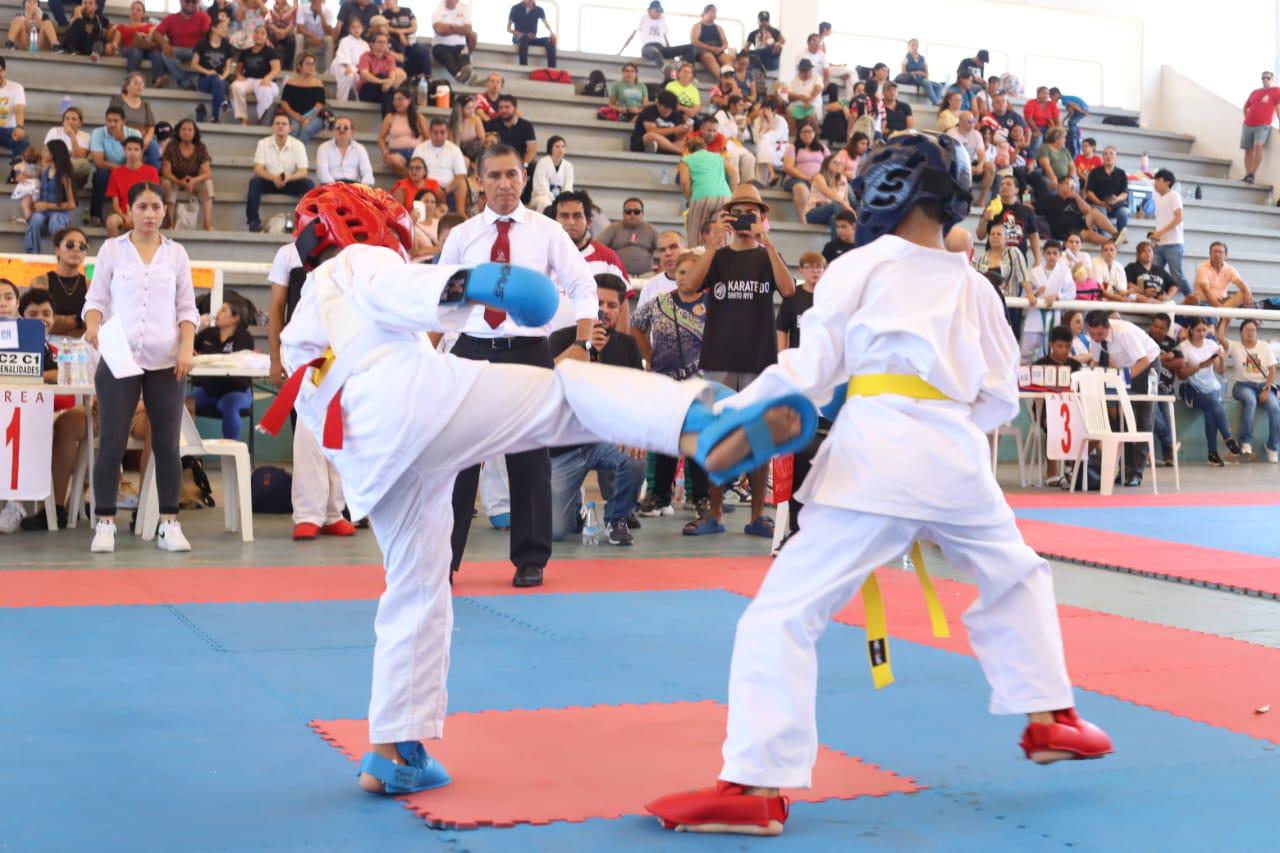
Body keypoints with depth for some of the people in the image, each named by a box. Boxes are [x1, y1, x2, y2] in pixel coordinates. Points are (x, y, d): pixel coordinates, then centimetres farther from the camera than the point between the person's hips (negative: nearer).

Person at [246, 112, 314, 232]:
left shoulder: (298, 145, -7)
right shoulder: (263, 143, -6)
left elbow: (303, 172, -13)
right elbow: (257, 169, -15)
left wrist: (288, 177, -36)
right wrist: (273, 178, -36)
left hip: (290, 182, 0)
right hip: (269, 181, 0)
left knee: (309, 184, -27)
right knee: (254, 182, -31)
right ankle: (253, 221, -23)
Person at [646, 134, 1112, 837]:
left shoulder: (862, 265, 7)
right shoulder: (974, 286, 21)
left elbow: (810, 370, 1)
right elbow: (1001, 396, 18)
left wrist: (728, 414, 4)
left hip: (876, 454, -5)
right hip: (957, 456, 5)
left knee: (783, 614, -5)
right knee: (1015, 577, 33)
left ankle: (757, 786, -12)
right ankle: (1049, 719, 35)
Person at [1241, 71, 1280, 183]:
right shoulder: (1255, 92, 16)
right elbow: (1245, 107, 28)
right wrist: (1247, 119, 14)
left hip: (1263, 125, -5)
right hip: (1248, 125, 5)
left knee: (1258, 145, -25)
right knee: (1248, 149, 2)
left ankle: (1252, 175, -26)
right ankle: (1247, 175, 5)